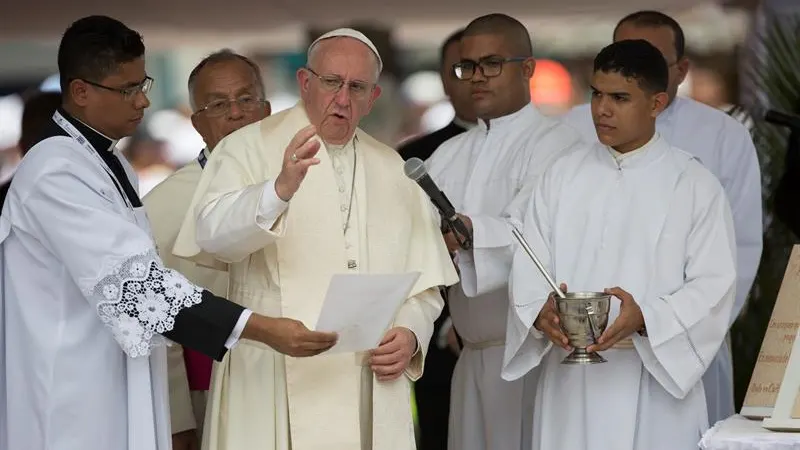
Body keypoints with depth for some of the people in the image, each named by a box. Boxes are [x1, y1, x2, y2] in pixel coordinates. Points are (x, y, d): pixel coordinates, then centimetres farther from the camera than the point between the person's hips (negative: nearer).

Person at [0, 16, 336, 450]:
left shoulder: (110, 162, 13)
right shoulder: (55, 171, -18)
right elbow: (131, 278, -25)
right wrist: (261, 328, -28)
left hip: (118, 397, 9)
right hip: (73, 408, -9)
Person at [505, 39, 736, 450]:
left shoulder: (695, 185, 0)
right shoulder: (562, 176, 9)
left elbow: (713, 286, -5)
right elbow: (529, 267, 5)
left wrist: (644, 319, -22)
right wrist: (541, 312, -17)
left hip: (654, 380, -2)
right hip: (569, 383, 3)